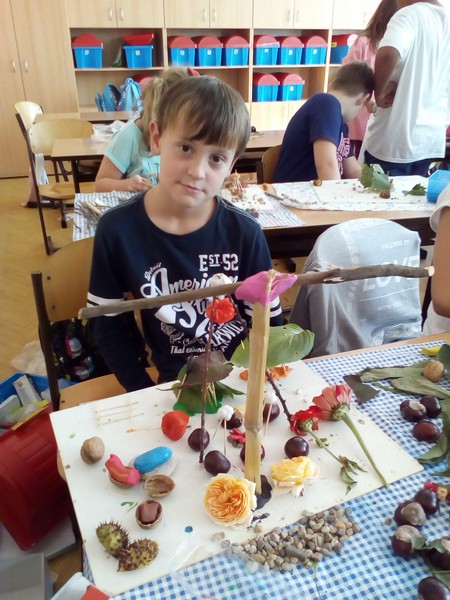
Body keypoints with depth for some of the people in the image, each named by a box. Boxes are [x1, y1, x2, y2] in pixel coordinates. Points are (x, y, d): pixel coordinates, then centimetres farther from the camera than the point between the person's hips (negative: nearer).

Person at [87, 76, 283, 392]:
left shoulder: (244, 233, -11)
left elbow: (269, 324, -2)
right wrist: (147, 395, -7)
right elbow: (106, 324, -1)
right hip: (172, 387, 2)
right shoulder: (117, 229, -10)